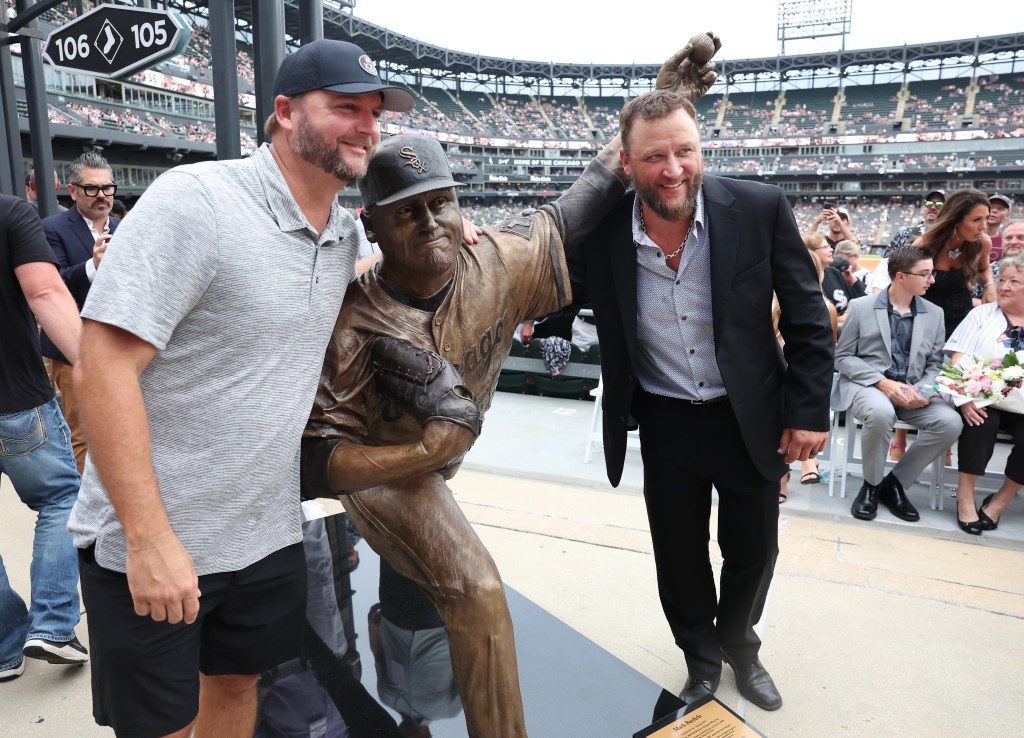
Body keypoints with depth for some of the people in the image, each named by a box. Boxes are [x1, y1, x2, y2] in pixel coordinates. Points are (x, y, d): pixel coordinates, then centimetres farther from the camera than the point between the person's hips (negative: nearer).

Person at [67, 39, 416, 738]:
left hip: (269, 536, 6)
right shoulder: (196, 199, -19)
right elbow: (103, 365, -21)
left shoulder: (347, 232, 3)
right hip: (149, 545, -5)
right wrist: (149, 539, -22)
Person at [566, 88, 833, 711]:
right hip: (665, 422, 1)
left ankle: (738, 643, 50)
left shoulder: (760, 208, -15)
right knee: (680, 556, 16)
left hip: (751, 417, 0)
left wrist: (810, 410, -7)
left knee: (754, 552, 17)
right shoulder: (602, 230, -14)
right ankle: (702, 659, 46)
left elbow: (808, 315, -6)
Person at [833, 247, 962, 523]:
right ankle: (871, 485, -10)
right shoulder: (861, 306, -1)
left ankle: (895, 482, -3)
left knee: (950, 422, -24)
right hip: (867, 385, -4)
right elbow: (842, 357, -2)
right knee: (881, 413, -38)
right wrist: (882, 382, -16)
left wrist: (923, 391, -12)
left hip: (911, 391, 4)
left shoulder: (934, 313, 10)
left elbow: (935, 364, 11)